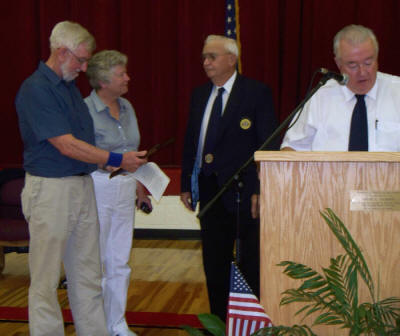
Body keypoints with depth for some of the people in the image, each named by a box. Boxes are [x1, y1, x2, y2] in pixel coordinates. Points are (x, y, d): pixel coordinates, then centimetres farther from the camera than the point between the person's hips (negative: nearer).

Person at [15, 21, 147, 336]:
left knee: (88, 274, 14)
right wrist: (118, 160, -15)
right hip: (50, 189, -8)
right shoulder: (35, 89, -14)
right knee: (46, 278, 3)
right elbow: (67, 146, -19)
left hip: (83, 185, 9)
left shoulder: (70, 86, 13)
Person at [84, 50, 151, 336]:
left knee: (120, 261, 11)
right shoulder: (84, 109, -10)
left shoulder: (127, 107, 11)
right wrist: (104, 162, -22)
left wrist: (140, 189, 20)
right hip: (97, 187, -6)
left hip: (125, 188, 7)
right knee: (95, 261, 1)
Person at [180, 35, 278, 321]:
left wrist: (261, 190, -15)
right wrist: (187, 184, 11)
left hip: (244, 192, -6)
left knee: (252, 264, 4)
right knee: (214, 265, 14)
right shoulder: (199, 95, 11)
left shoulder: (257, 93, -6)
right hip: (210, 191, 6)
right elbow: (190, 142, 15)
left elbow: (268, 145, -10)